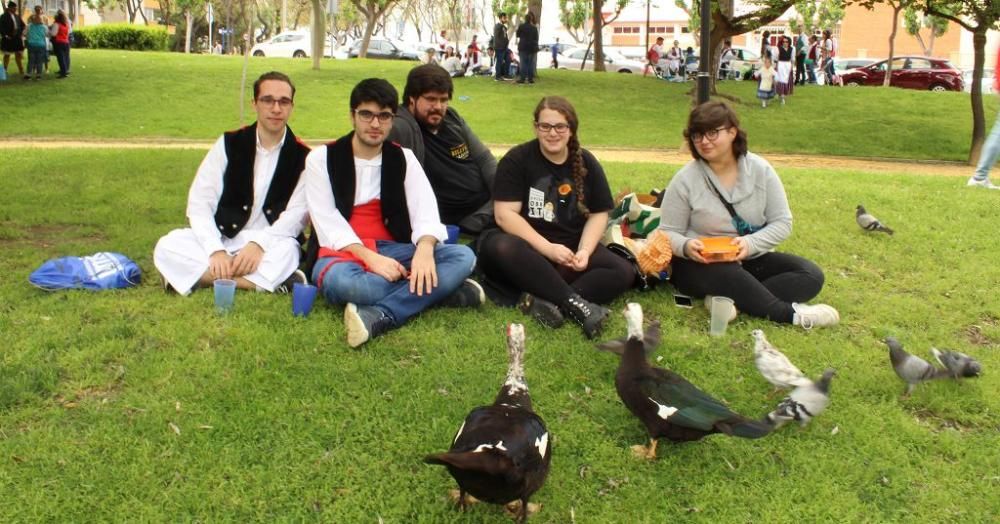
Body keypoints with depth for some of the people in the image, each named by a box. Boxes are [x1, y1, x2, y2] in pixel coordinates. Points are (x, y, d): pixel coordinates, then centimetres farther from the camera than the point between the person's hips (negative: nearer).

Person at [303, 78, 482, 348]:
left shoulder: (403, 158, 9)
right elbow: (327, 220, -9)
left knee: (463, 256, -22)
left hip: (391, 250, 4)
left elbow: (425, 208, -5)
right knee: (340, 281, -41)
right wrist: (369, 257, -26)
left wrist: (425, 248, -28)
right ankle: (436, 291, -27)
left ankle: (378, 317, -38)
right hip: (342, 252, -3)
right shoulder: (322, 159, 2)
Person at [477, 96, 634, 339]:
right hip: (528, 248, -3)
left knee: (623, 272, -21)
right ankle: (575, 303, -36)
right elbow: (505, 215, -14)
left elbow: (598, 214, 4)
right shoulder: (516, 160, -6)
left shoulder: (587, 163, 5)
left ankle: (544, 301, -35)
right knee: (499, 247, -37)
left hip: (572, 249, 3)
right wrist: (547, 248, -22)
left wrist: (584, 251, -15)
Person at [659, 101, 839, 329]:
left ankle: (728, 301, -34)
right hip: (700, 265, -4)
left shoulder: (760, 169, -2)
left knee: (811, 275, -17)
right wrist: (686, 246, -27)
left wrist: (751, 244, -21)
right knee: (726, 274, -39)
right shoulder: (685, 180, -7)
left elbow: (782, 222, -2)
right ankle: (790, 313, -32)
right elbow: (668, 233, -4)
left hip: (751, 260, 4)